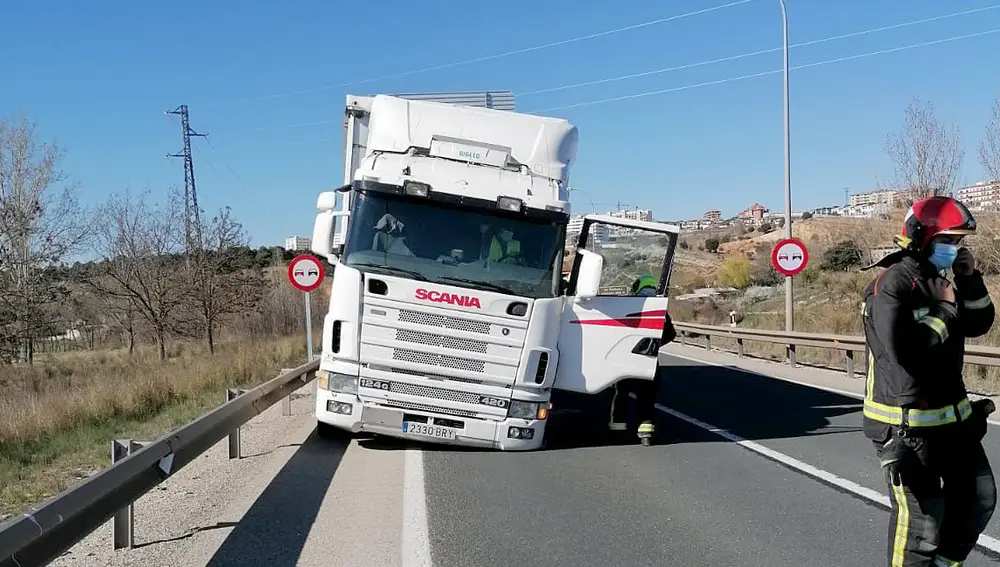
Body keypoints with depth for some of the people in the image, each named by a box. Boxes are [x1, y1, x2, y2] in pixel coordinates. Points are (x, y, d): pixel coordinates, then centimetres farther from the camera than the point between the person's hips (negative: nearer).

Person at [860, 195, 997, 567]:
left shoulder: (936, 282, 10)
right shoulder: (891, 285, -18)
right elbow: (905, 350, -30)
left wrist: (970, 281, 2)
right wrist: (945, 311, -17)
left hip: (952, 416, 10)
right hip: (907, 425, -10)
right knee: (921, 516, -7)